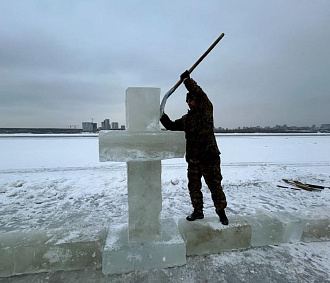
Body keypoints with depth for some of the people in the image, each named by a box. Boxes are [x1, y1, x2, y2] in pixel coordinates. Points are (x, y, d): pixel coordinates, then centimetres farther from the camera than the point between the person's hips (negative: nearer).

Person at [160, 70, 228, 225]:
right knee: (194, 186, 15)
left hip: (209, 158, -6)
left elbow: (200, 93, -14)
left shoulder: (206, 111, -2)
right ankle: (198, 211, 33)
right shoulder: (186, 118, 14)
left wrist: (187, 79, -6)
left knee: (215, 186, 4)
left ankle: (221, 212, 24)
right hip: (192, 159, 7)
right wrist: (162, 115, 8)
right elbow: (171, 126, 20)